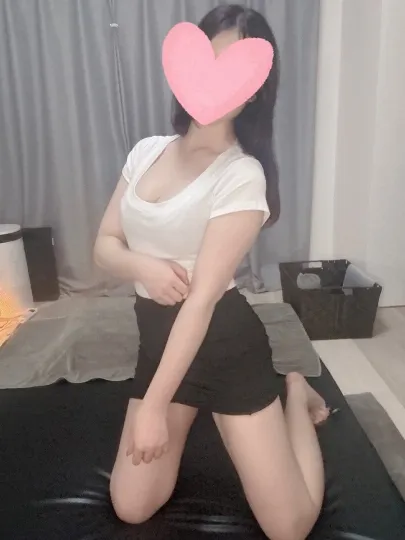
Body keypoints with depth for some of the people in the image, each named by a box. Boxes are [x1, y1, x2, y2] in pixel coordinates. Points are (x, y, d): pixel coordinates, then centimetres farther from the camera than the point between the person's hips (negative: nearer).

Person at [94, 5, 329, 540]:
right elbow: (105, 244, 6)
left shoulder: (242, 175, -17)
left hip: (225, 342, -5)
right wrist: (143, 265, -18)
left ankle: (294, 393, 25)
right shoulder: (146, 151, 4)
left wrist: (154, 405, -22)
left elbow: (203, 297, -22)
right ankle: (195, 418, 33)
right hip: (158, 340, 5)